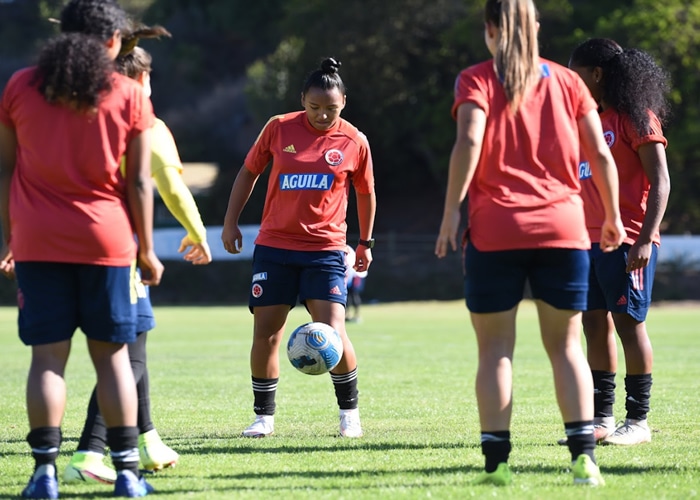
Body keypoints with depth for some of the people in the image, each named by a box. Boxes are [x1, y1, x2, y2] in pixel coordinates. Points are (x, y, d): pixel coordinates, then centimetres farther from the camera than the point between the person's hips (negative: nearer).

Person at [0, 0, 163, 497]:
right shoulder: (129, 96, 1)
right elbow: (139, 183, 1)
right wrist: (147, 251, 8)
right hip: (106, 240, -1)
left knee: (48, 356, 1)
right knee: (112, 354, 8)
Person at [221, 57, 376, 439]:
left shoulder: (354, 142, -2)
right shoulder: (279, 128, -1)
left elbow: (365, 193, 13)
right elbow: (248, 172, 12)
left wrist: (365, 242, 17)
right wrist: (230, 221, 9)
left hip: (325, 250, -1)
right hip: (273, 246, 2)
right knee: (265, 333, 0)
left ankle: (349, 411, 6)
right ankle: (263, 416, 15)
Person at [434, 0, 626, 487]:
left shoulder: (477, 81, 1)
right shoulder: (566, 81, 9)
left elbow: (469, 143, -15)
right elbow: (601, 155, 7)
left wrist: (451, 212, -12)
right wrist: (613, 216, 18)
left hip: (495, 231, -2)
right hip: (563, 228, 2)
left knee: (495, 349, 4)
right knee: (566, 344, 8)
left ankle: (496, 460, -1)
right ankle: (584, 455, -3)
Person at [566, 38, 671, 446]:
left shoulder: (636, 117, -7)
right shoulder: (592, 119, 18)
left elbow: (660, 182, -12)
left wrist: (645, 239, -20)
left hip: (627, 241, -8)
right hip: (591, 240, 8)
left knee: (629, 322, -7)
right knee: (595, 324, 6)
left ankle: (638, 421, -3)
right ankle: (602, 418, 10)